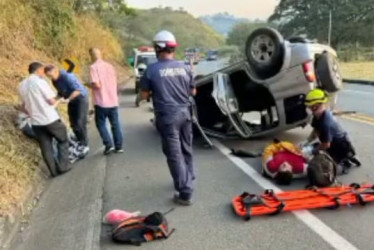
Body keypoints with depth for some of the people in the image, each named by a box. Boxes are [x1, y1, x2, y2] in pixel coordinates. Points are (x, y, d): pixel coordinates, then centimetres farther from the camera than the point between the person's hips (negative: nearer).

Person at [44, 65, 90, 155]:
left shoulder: (68, 76, -26)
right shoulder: (55, 80, 0)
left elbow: (78, 90, -32)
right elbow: (60, 92, 11)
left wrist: (68, 99, -38)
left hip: (81, 99, -8)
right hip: (71, 101, 8)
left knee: (80, 123, -11)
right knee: (73, 124, 7)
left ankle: (85, 145, -2)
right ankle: (80, 143, 21)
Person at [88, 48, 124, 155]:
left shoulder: (93, 67, -10)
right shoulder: (110, 66, 9)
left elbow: (97, 85, -17)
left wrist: (90, 85, 1)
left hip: (101, 102, -5)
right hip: (113, 101, 5)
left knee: (101, 124, 9)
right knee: (115, 124, 11)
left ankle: (109, 145, 1)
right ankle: (119, 146, 15)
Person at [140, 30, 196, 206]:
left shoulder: (152, 70, -10)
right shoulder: (184, 67, 2)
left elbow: (144, 95, -2)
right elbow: (193, 92, 12)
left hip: (167, 116, -5)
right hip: (185, 113, 5)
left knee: (174, 154, 0)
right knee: (186, 150, 20)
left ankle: (185, 193, 2)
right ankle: (188, 181, 38)